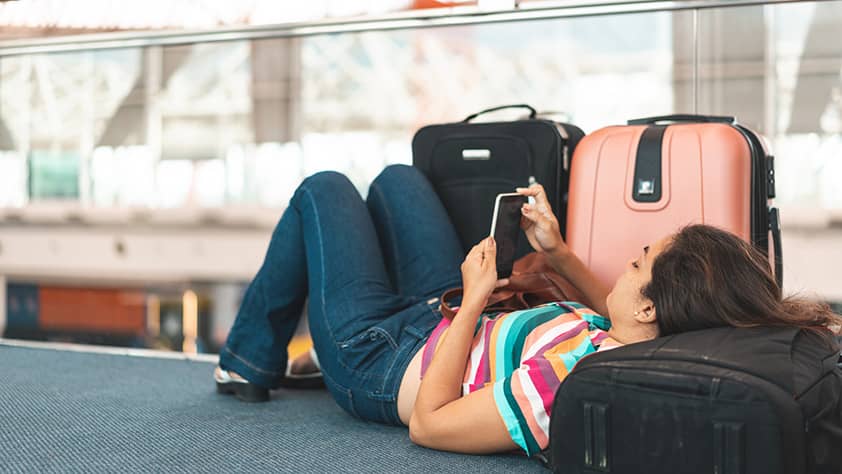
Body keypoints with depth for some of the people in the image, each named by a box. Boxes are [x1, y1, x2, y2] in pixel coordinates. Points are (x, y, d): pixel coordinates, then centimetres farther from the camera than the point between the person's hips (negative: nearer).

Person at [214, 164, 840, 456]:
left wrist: (474, 299, -28)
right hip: (437, 319, 7)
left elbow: (427, 423, -34)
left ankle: (250, 362, 27)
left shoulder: (568, 376, -44)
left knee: (323, 189, 8)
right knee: (394, 177, 22)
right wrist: (561, 255, -1)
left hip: (379, 357, -7)